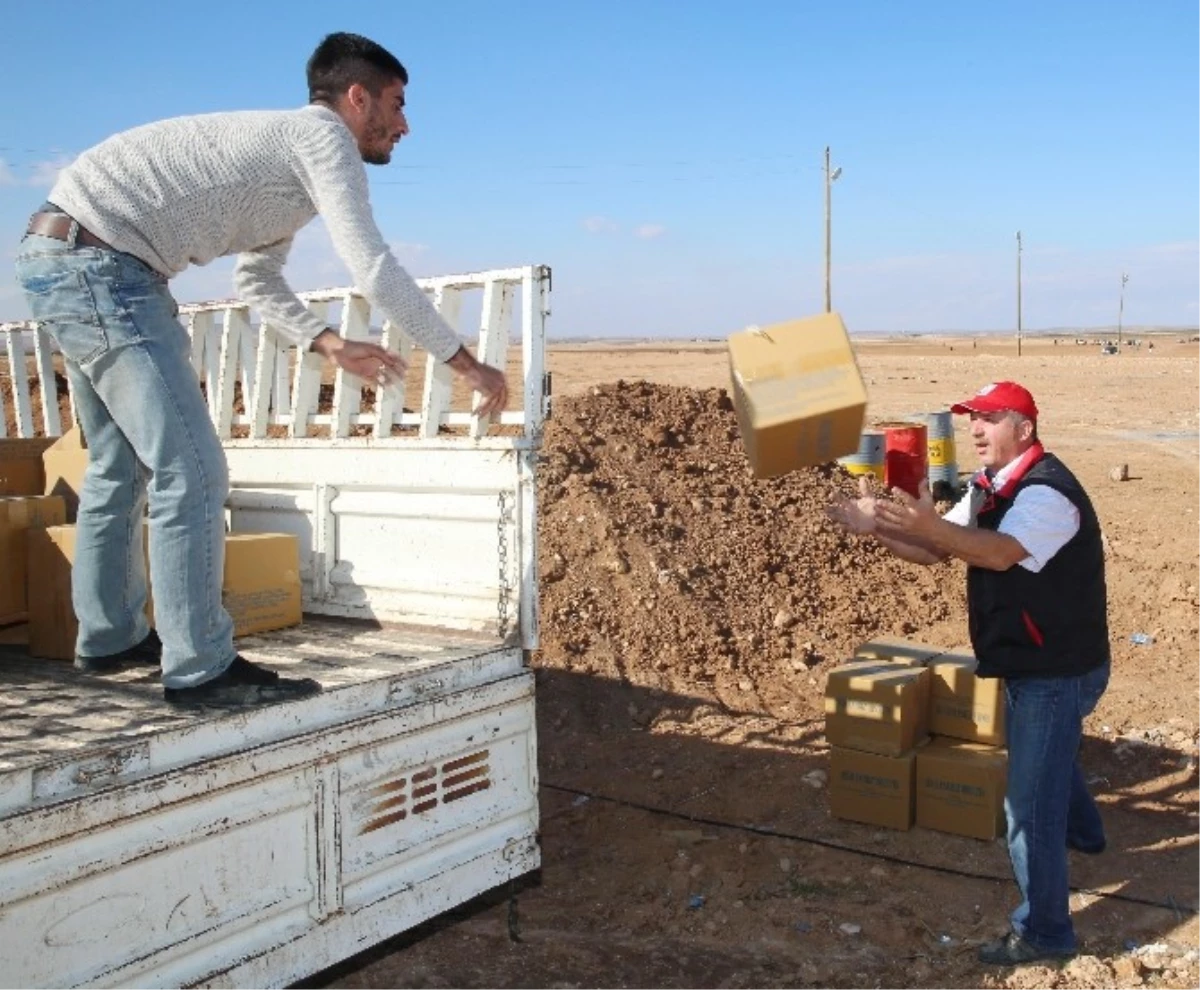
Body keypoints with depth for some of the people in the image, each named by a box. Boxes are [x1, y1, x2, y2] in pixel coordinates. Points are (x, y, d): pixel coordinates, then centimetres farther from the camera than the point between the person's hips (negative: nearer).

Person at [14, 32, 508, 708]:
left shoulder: (286, 155, 20)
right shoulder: (324, 137, -9)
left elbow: (258, 280, 27)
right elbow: (376, 271, -17)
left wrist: (331, 345, 16)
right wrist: (467, 363, -11)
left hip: (60, 260, 11)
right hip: (100, 264, -11)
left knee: (120, 466, 19)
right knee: (191, 470, -10)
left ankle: (108, 638, 30)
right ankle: (200, 669, -4)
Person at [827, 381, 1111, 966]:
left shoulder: (1048, 491, -24)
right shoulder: (989, 488, 6)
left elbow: (1001, 552, -40)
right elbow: (934, 550, 2)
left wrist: (929, 523, -54)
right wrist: (878, 527, -14)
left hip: (1058, 670, -10)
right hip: (1031, 662, 10)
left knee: (1028, 806, -6)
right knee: (1048, 758, 34)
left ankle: (1044, 933, 6)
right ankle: (1081, 831, 62)